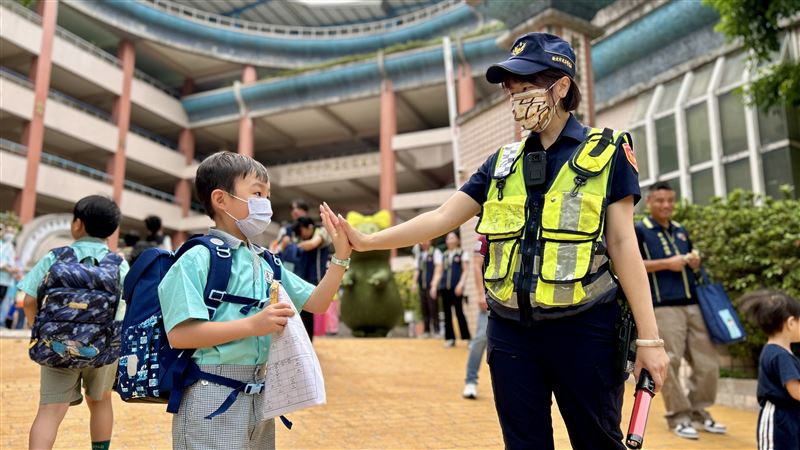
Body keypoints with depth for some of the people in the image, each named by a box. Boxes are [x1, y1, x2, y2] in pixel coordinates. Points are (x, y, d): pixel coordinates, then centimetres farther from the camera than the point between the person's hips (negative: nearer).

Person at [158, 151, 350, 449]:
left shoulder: (265, 263, 10)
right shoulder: (198, 259, -12)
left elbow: (316, 303, 12)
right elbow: (179, 334, -20)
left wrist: (341, 256, 1)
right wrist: (252, 325, -24)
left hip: (259, 393, 8)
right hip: (213, 395, -7)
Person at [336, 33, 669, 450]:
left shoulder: (607, 152, -1)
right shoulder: (503, 162, 9)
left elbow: (622, 245, -3)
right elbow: (442, 218, 5)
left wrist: (649, 337, -7)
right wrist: (366, 241, -4)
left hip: (583, 330, -3)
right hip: (511, 331, 4)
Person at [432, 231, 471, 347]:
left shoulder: (462, 254, 6)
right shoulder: (443, 256, 18)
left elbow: (465, 270, -2)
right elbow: (438, 272, 16)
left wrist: (460, 284, -14)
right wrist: (434, 285, 5)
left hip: (456, 287, -5)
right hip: (444, 287, 5)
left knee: (459, 312, -8)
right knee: (447, 313, 5)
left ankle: (467, 338, 0)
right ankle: (450, 339, 11)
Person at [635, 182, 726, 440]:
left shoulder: (681, 231, 20)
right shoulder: (639, 231, 0)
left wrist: (695, 262, 3)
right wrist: (667, 263, -15)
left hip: (693, 304, 6)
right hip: (663, 307, -6)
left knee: (708, 363, 6)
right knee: (670, 363, -4)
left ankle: (699, 411, 23)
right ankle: (678, 416, 9)